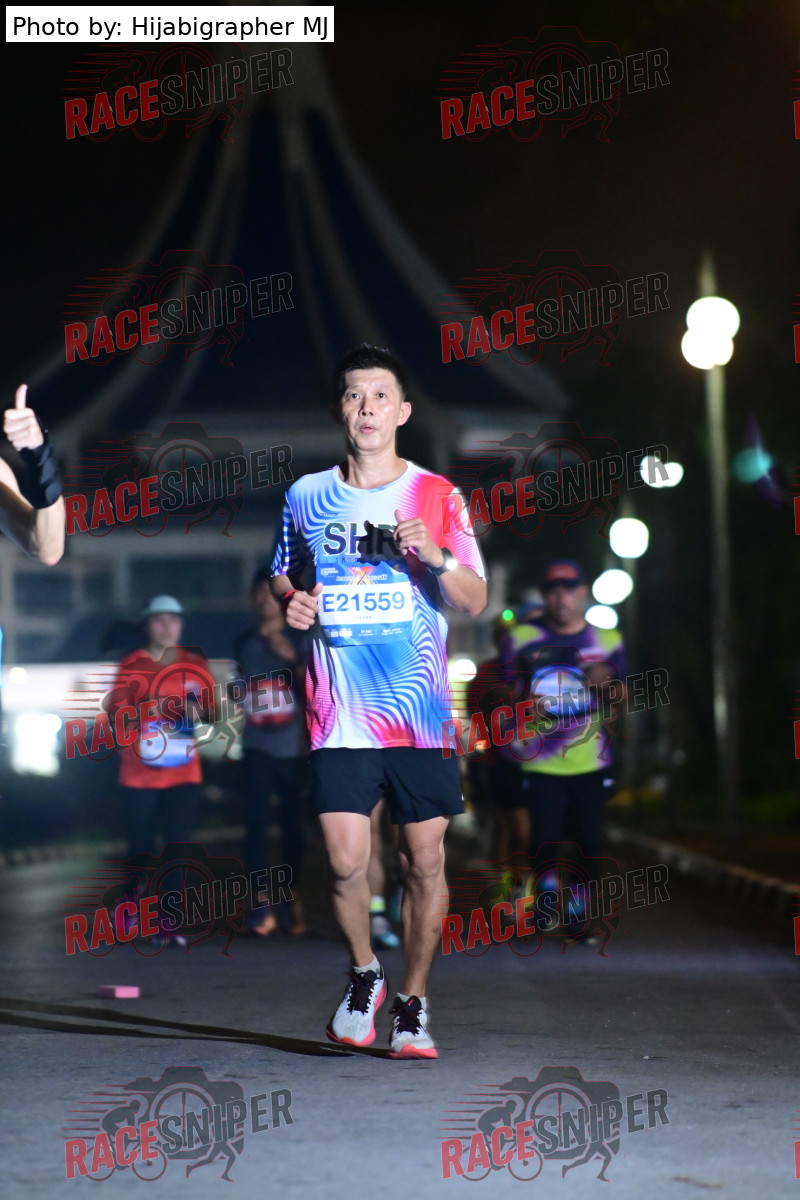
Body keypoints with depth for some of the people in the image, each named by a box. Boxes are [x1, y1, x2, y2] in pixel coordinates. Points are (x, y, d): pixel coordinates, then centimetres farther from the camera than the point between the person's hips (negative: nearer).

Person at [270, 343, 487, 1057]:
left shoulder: (436, 495, 5)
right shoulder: (306, 496, 9)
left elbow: (476, 603, 2)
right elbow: (282, 581, 22)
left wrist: (435, 556, -17)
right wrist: (291, 603, -2)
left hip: (422, 714, 0)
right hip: (340, 716, 1)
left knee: (424, 862, 0)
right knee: (346, 863, -7)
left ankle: (413, 1002, 16)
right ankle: (364, 975, 20)